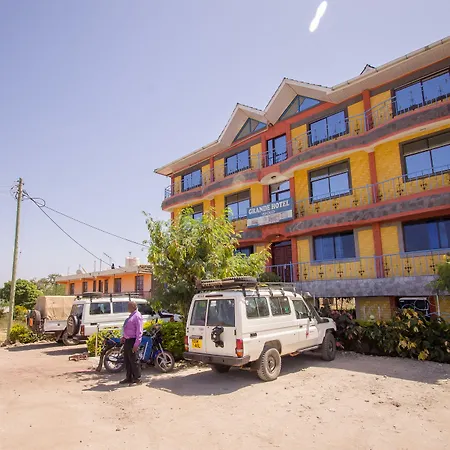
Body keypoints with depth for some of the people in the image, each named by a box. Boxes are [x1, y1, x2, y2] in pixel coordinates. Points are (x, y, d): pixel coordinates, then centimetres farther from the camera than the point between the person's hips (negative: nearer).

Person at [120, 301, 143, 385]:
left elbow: (139, 331, -19)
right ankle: (129, 378, 26)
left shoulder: (137, 316, -15)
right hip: (127, 341, 10)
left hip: (132, 341, -10)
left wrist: (136, 344, -22)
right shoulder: (131, 316, 14)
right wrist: (124, 337, 13)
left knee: (134, 361, -2)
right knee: (127, 361, 16)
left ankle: (137, 379, 8)